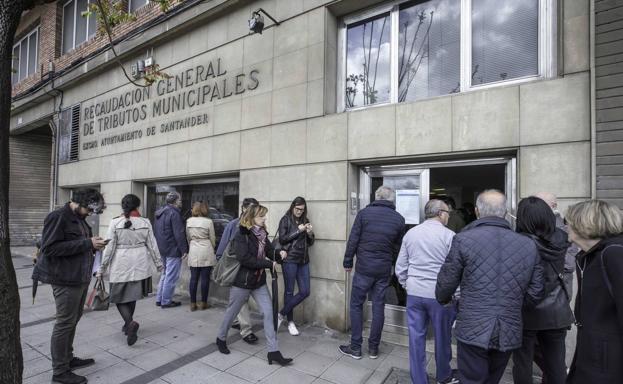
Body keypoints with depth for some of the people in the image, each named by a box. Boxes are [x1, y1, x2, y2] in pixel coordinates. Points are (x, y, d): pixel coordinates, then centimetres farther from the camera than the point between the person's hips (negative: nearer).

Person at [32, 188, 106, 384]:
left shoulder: (79, 218, 11)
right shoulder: (57, 217, -15)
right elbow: (49, 248, -22)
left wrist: (92, 244, 0)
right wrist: (87, 243, -24)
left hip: (81, 278, 9)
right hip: (66, 279, -9)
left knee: (73, 320, 18)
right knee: (65, 323, 1)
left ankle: (67, 358, 34)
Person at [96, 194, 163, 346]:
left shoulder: (115, 222, -7)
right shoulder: (145, 223, -3)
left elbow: (109, 247, -6)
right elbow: (152, 246, 2)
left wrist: (101, 268, 3)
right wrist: (159, 264, 12)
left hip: (120, 265, -2)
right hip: (139, 265, 3)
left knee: (118, 297, 9)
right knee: (132, 295, 18)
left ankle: (130, 323, -12)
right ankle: (128, 324, 30)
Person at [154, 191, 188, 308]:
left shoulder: (159, 213, 13)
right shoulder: (174, 213, -17)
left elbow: (156, 232, 20)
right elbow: (179, 234, -21)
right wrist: (184, 249, -17)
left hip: (163, 249, 10)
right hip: (173, 250, -10)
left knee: (165, 274, 20)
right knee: (171, 276, 0)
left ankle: (159, 299, 26)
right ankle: (166, 301, 8)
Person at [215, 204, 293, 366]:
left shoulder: (262, 234, 2)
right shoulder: (241, 235, -18)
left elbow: (271, 252, 1)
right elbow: (245, 258, -27)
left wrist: (279, 254, -23)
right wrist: (269, 264, -23)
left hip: (259, 281, 6)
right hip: (242, 281, -5)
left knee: (268, 312, 0)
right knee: (232, 312, 15)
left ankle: (273, 351, 7)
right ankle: (221, 339, 42)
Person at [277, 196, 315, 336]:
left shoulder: (305, 220, 11)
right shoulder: (285, 220, -2)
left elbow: (310, 243, 13)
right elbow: (282, 239, -9)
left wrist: (310, 234, -8)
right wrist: (298, 231, -14)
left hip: (303, 260, 5)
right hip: (290, 260, -5)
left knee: (305, 292, 3)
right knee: (289, 291, 4)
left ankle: (281, 314, 18)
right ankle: (290, 322, 22)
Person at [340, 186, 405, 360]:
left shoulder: (364, 213, -7)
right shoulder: (399, 219, 0)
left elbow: (353, 240, -6)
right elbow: (398, 247, 4)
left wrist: (347, 262, 3)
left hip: (364, 267, -2)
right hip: (384, 269, 3)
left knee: (356, 305, 9)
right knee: (378, 307, 12)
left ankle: (355, 348, 16)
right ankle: (373, 348, 24)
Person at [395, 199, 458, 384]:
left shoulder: (410, 233, 3)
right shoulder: (449, 235, -10)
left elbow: (400, 266, 7)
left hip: (414, 293, 3)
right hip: (439, 295, -3)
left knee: (416, 338, 11)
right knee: (442, 338, 17)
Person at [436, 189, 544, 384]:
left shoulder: (464, 239, -11)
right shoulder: (529, 245, 1)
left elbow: (446, 283, -5)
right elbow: (535, 292, 6)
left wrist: (443, 299, 16)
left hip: (473, 331, -4)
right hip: (509, 333, 5)